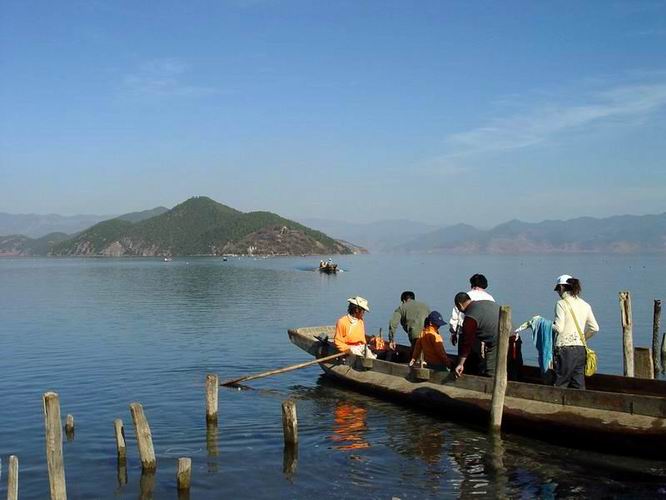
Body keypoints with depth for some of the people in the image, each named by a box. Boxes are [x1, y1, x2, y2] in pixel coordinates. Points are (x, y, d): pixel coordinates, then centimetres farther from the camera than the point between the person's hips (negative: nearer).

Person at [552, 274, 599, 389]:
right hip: (580, 349, 6)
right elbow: (595, 328, 9)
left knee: (561, 384, 0)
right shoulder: (585, 305, 10)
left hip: (565, 348, -6)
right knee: (579, 385, 9)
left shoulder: (561, 303, -8)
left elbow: (558, 328, -15)